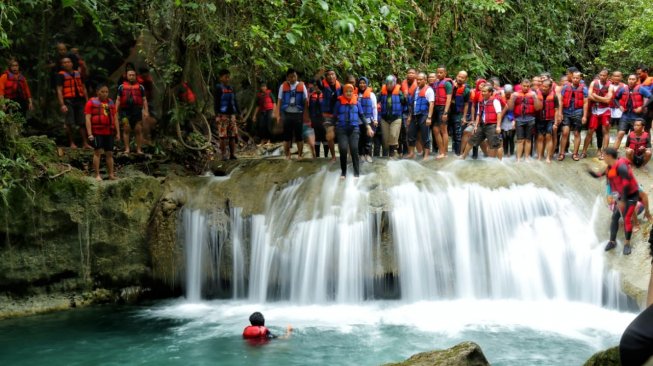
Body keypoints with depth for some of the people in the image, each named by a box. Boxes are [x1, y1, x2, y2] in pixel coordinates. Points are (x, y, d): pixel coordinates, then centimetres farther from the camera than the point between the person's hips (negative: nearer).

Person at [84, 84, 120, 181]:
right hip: (97, 132, -4)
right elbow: (88, 119, -5)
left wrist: (118, 132, 12)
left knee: (109, 153, 6)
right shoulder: (91, 102, 1)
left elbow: (115, 118, 18)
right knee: (97, 152, -7)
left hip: (109, 132, 4)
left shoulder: (110, 103, 15)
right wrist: (90, 134, -13)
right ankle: (97, 175, -5)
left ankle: (111, 174, 10)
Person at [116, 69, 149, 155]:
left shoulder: (140, 87, 12)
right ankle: (127, 148, -3)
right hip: (125, 111, 0)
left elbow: (144, 100, 9)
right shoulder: (121, 87, 12)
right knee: (126, 129, -6)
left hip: (137, 111, 0)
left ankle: (139, 149, 4)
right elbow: (118, 100, 12)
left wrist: (146, 111, -2)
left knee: (138, 130, -1)